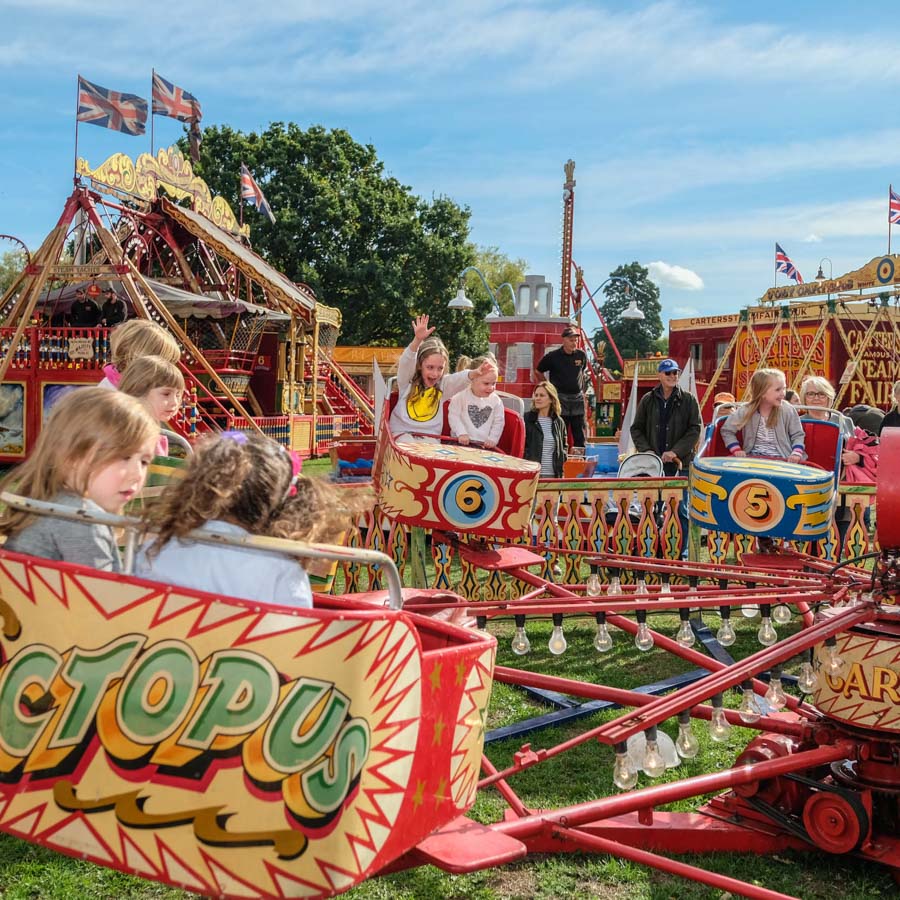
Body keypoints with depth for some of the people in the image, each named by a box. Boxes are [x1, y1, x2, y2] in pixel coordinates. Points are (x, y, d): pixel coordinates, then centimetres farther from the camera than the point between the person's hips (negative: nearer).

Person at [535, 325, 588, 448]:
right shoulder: (552, 356, -4)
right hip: (560, 399, -3)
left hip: (578, 398, 4)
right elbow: (538, 373, 8)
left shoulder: (581, 355, 6)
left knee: (580, 438, 6)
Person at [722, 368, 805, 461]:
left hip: (781, 460, 0)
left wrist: (796, 453, -13)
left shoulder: (788, 411, -6)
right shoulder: (745, 411, -5)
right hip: (754, 458, 1)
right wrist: (736, 450, -4)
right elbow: (727, 430, 8)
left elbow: (797, 435, 4)